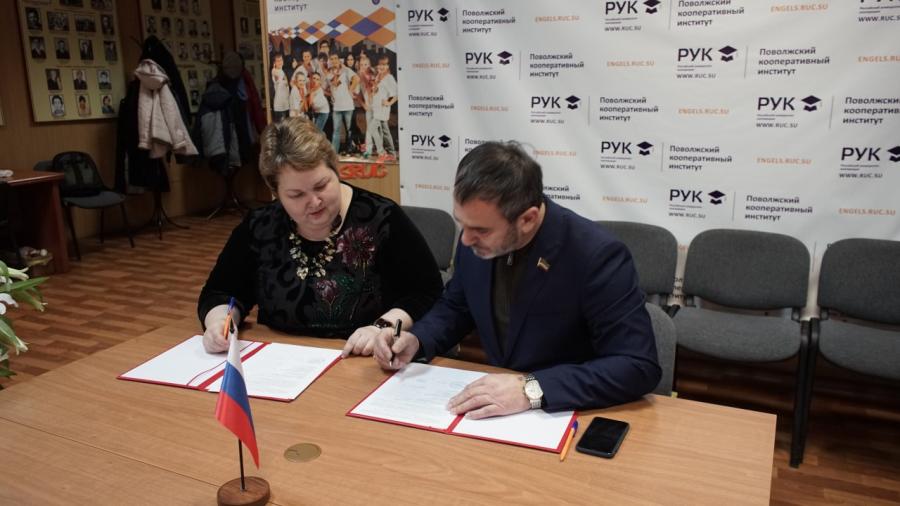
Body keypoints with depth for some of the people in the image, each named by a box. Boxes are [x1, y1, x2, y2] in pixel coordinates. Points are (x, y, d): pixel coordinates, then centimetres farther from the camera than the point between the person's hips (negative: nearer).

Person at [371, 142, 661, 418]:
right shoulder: (475, 239, -7)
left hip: (568, 415, -3)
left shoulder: (596, 255, -23)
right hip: (495, 404, 4)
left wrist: (532, 389, -31)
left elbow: (639, 367, -24)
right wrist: (416, 340, -8)